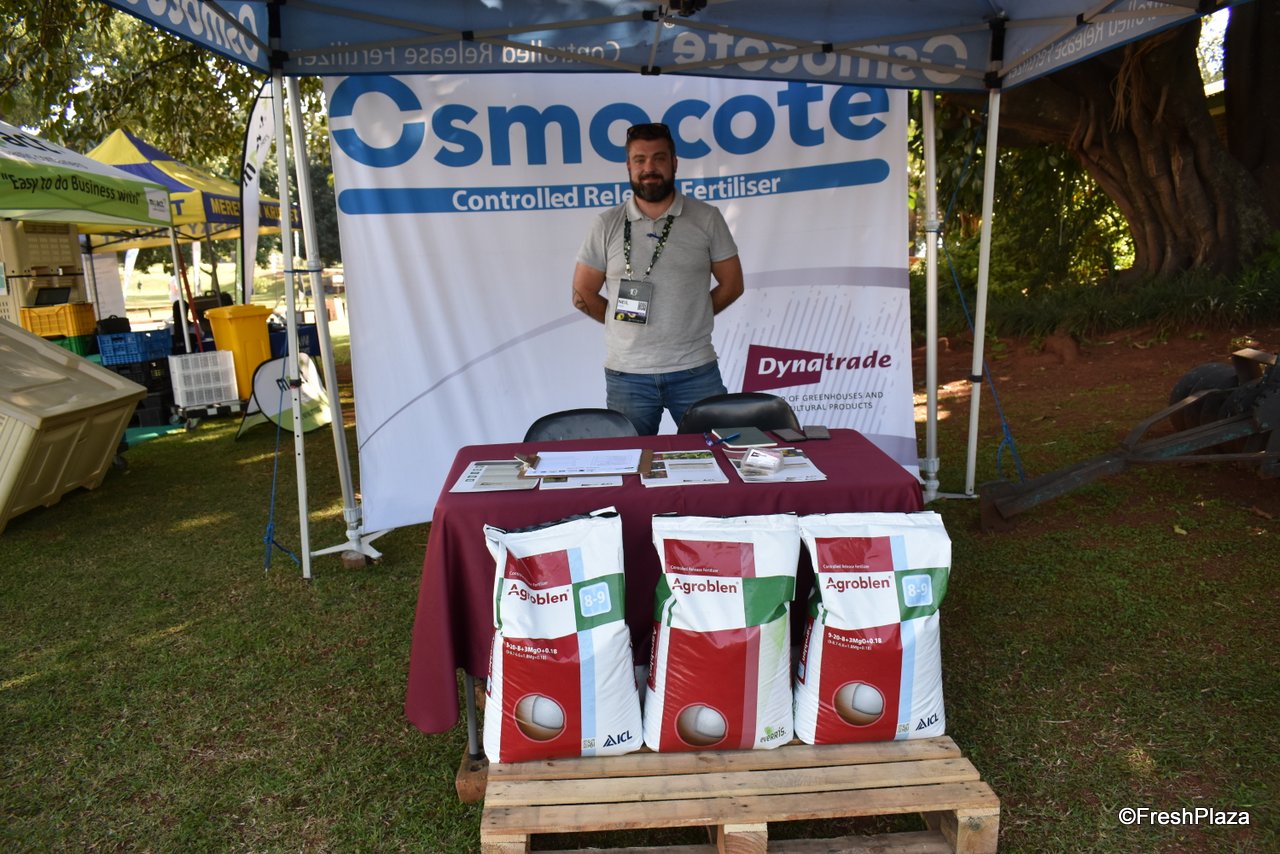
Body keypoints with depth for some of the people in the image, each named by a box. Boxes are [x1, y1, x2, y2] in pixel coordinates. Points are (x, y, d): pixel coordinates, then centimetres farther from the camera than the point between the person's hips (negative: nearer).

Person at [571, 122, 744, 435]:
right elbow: (582, 294, 7)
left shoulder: (707, 218, 3)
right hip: (626, 374, 1)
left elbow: (731, 285, 8)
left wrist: (689, 319, 2)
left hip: (695, 371, 0)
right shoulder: (607, 225, 4)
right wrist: (627, 321, 1)